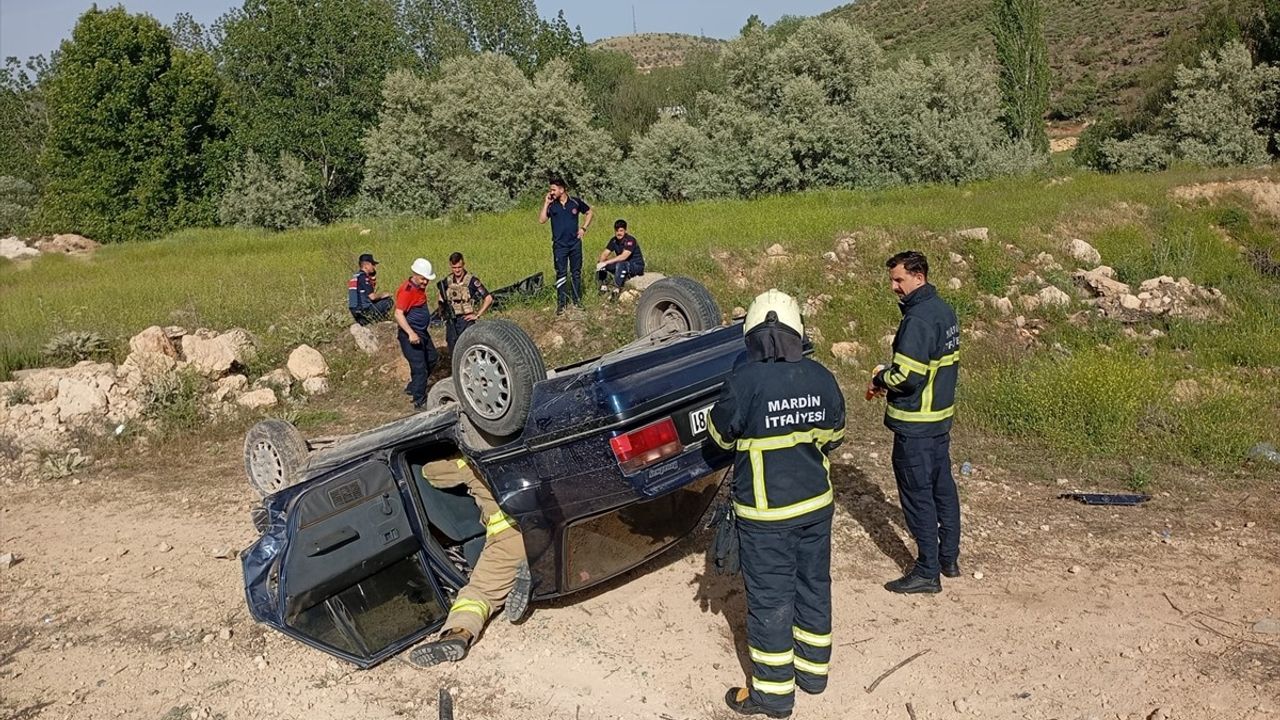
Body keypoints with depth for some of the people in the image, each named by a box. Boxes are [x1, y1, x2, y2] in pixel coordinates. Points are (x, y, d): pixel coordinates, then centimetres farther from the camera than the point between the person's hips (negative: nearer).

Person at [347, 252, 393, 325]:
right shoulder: (363, 277, -13)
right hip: (364, 310, -9)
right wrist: (383, 295, 1)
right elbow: (372, 296, -18)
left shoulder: (355, 276, 17)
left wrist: (374, 277, 15)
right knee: (388, 301, -5)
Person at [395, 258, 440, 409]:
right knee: (419, 367, -8)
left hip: (422, 332, 10)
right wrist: (411, 333, -36)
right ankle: (419, 401, 2)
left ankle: (412, 388, 33)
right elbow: (398, 314, -27)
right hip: (410, 335, -10)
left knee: (432, 358, 22)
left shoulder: (419, 287, 8)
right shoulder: (407, 290, -21)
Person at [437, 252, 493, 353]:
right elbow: (442, 302, 21)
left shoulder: (472, 281, -9)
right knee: (453, 351, 11)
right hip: (451, 322, 5)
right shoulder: (447, 281, 6)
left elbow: (488, 299, -10)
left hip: (466, 320, -5)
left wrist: (477, 315, -10)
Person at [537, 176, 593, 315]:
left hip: (575, 243, 1)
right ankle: (561, 303, 3)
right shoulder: (551, 205, 0)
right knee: (561, 274, -1)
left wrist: (584, 228, 3)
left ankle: (577, 300, 20)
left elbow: (589, 212, 14)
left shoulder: (576, 202, -1)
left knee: (576, 273, 9)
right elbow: (542, 220, -11)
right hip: (559, 245, -1)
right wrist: (546, 203, -12)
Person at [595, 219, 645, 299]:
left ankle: (616, 289, -34)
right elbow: (605, 254, -3)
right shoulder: (614, 240, -1)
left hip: (637, 266, -7)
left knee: (620, 264, -38)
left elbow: (623, 256, -34)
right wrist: (601, 262, -27)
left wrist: (606, 262, -36)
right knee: (601, 264, -7)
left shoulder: (630, 240, -23)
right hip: (623, 267, 7)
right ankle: (604, 286, -3)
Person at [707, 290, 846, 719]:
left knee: (769, 599, 6)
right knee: (813, 585, 20)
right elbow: (833, 436, 9)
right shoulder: (820, 378, -4)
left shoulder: (744, 381, -20)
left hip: (766, 512, -5)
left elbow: (720, 434, -6)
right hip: (817, 505, 5)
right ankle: (813, 669, 36)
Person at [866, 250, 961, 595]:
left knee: (918, 495, 0)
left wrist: (880, 378, -7)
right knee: (942, 487, 18)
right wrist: (889, 377, 10)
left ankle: (927, 572, 9)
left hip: (915, 425, -10)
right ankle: (949, 559, 31)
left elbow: (906, 377, -26)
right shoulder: (944, 311, 8)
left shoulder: (918, 318, -22)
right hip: (941, 417, 10)